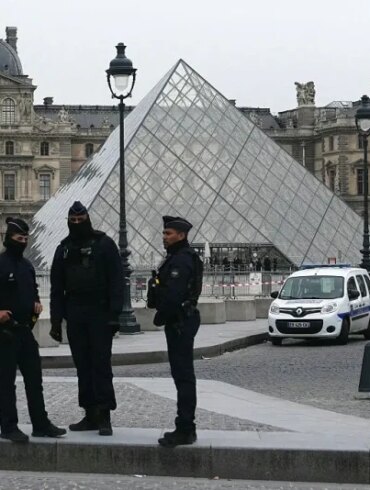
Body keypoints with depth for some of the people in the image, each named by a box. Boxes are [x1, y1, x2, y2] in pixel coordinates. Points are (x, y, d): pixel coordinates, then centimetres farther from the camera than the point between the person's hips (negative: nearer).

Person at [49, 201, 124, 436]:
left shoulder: (104, 244, -1)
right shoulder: (64, 248, 13)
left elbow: (116, 281, -6)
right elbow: (57, 287, 13)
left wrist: (114, 313, -14)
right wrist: (56, 319, 7)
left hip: (100, 313, -5)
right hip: (75, 315, 5)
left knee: (101, 364, -6)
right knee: (83, 366, 6)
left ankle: (104, 416, -5)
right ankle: (91, 414, 12)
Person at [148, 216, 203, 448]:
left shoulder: (182, 259, -16)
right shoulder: (178, 257, 18)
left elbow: (173, 294, -23)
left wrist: (160, 316, -12)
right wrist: (163, 316, 13)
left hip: (180, 323, -11)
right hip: (181, 321, 11)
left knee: (183, 375, -9)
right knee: (183, 375, 13)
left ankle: (185, 430, -8)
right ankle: (186, 428, 19)